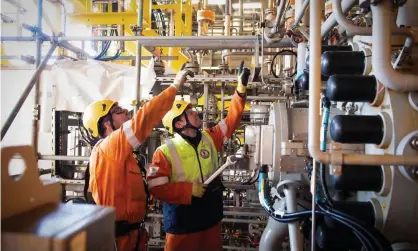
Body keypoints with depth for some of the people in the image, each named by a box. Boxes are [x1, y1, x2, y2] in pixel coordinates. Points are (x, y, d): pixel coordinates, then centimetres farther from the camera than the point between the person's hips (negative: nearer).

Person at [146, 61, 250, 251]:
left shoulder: (210, 139, 1)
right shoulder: (165, 152, -14)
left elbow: (231, 120, 0)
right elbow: (156, 188, -18)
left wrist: (241, 87, -7)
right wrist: (190, 190, -22)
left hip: (211, 219, 5)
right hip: (182, 225, -5)